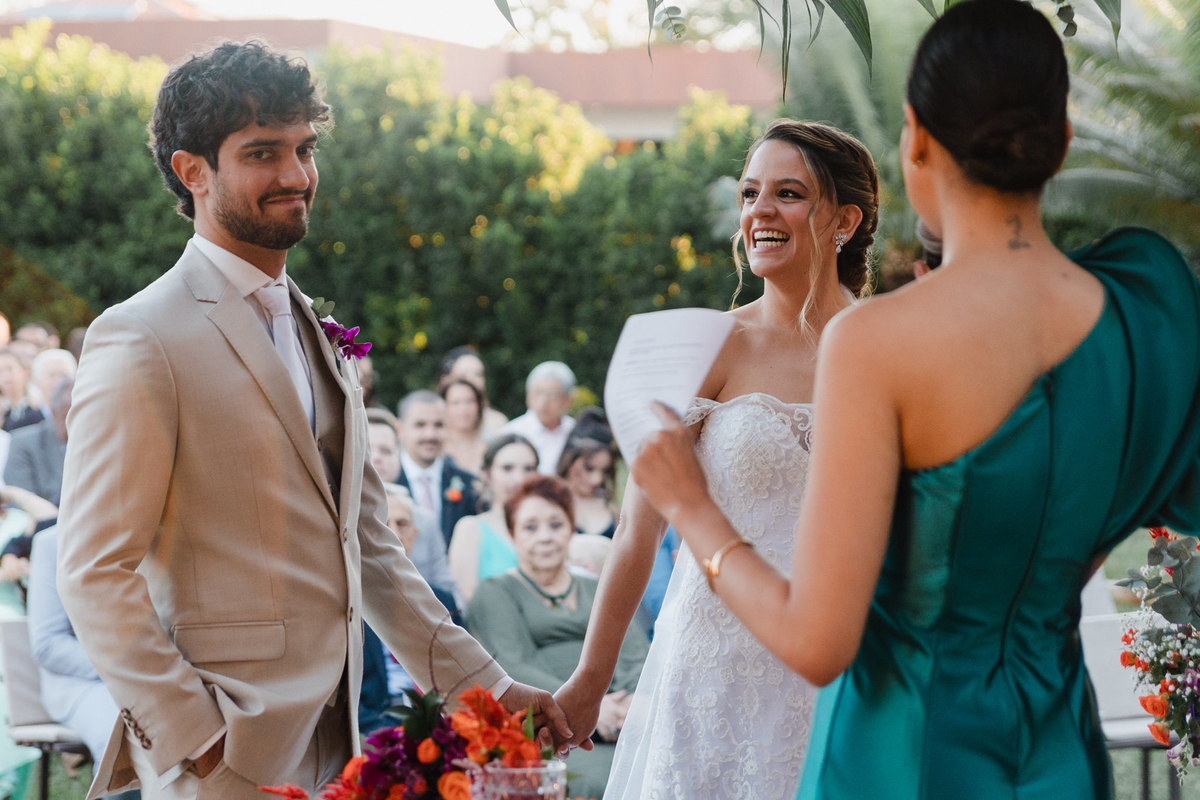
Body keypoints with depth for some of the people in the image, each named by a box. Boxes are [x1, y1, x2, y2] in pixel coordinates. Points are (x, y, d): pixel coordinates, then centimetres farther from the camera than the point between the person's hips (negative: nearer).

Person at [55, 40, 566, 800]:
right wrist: (196, 739, -18)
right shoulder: (140, 341, -10)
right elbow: (94, 572, -15)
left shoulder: (314, 335, 15)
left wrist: (483, 684, 13)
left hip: (334, 739, 7)